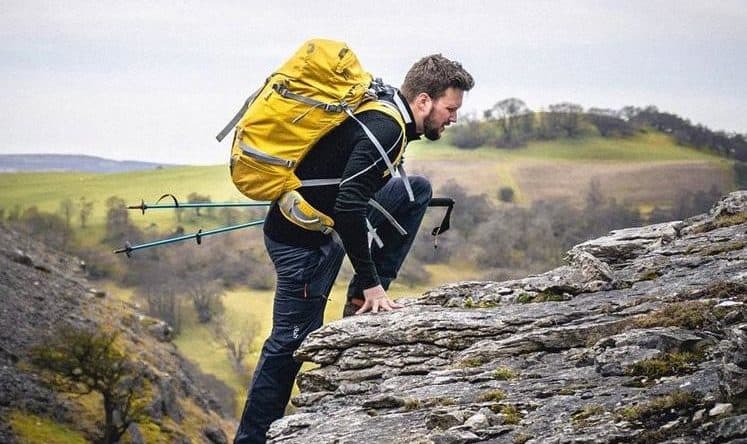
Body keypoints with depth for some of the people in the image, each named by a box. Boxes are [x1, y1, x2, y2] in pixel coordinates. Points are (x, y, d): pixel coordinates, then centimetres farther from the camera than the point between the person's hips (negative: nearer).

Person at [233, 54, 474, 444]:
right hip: (302, 238, -9)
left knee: (416, 191, 8)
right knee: (291, 342, 0)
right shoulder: (385, 130, -23)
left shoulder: (382, 109, 5)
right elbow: (348, 206, -30)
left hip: (325, 219, 9)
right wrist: (371, 282, -23)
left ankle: (362, 302, 6)